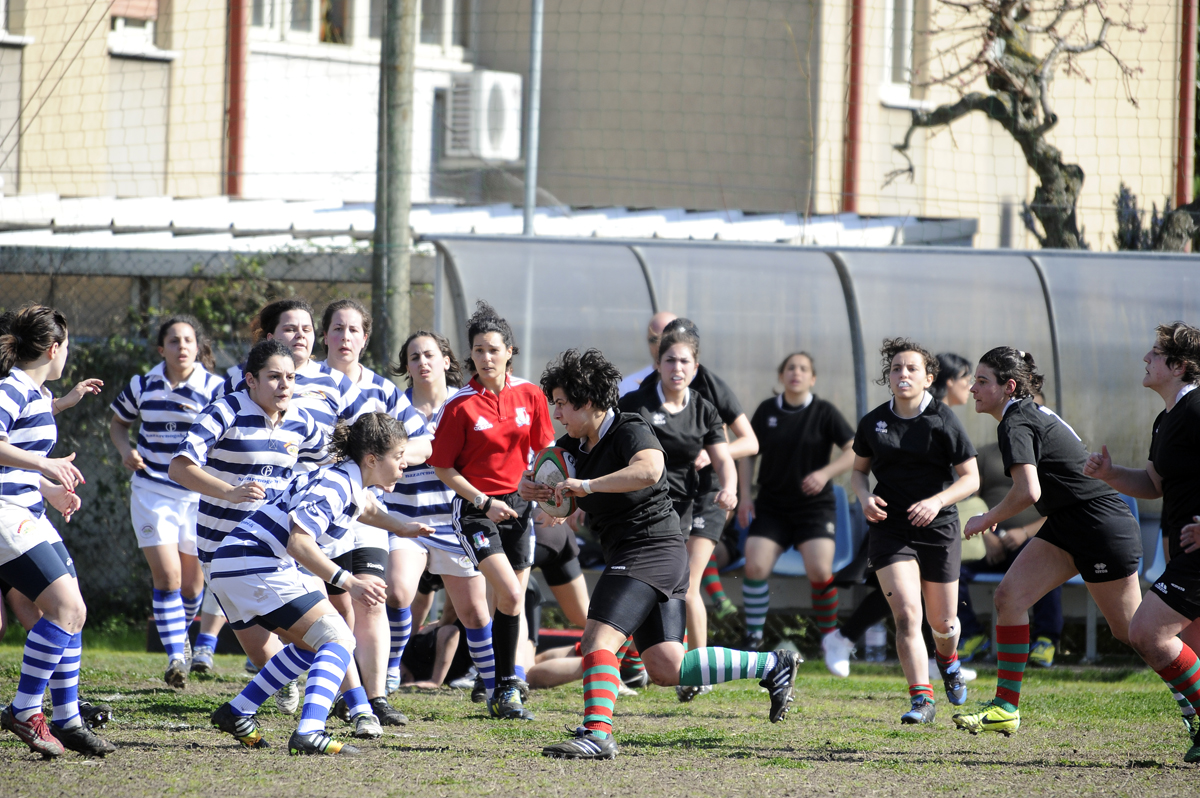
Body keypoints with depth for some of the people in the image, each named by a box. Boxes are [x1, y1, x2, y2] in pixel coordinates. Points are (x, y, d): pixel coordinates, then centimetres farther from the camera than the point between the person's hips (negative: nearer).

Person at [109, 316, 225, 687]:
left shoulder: (214, 388, -5)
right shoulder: (143, 386, 2)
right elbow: (117, 422, 17)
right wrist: (125, 449, -2)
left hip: (199, 495, 0)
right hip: (152, 492, 0)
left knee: (192, 583, 10)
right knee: (167, 576, -14)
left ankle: (181, 634, 39)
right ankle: (175, 656, -14)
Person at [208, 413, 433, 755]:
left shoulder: (354, 483, 14)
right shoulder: (334, 486, -17)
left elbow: (365, 506, 40)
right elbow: (298, 543, -27)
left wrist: (401, 527, 27)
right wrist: (350, 583, -31)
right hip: (258, 566, -10)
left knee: (312, 644, 23)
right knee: (338, 640, -12)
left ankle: (236, 713, 20)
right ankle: (309, 733, -29)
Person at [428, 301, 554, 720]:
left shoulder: (528, 395, 1)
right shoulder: (460, 406, -10)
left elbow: (544, 449, 14)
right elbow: (443, 467, -5)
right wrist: (484, 502, -12)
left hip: (518, 505, 4)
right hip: (476, 508, -4)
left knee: (513, 602, 7)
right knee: (511, 596, -18)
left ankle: (504, 692, 19)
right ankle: (505, 688, -9)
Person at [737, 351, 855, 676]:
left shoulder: (824, 412, -3)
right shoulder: (766, 411, 4)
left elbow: (854, 451, -7)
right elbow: (748, 453, 13)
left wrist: (825, 473, -22)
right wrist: (744, 495, 3)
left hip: (815, 506, -3)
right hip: (771, 507, 3)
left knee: (820, 570, -19)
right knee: (755, 565, -15)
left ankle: (831, 639, 3)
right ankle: (754, 640, -2)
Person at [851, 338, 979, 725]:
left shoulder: (943, 420, -7)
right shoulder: (873, 422, 2)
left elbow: (970, 478, -4)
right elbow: (858, 470, 16)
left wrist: (937, 501, -21)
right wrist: (865, 497, -6)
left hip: (938, 529, -1)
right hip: (890, 529, 1)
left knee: (942, 623, 9)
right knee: (907, 614, -17)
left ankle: (948, 661, 45)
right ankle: (922, 700, -15)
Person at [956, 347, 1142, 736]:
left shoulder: (1016, 425, -17)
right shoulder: (1034, 414, 12)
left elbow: (1028, 492, -29)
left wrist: (987, 520, -14)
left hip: (1101, 527, -10)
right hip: (1067, 526, 10)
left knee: (1130, 629, -2)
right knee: (1010, 594, -2)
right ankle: (1006, 708, -3)